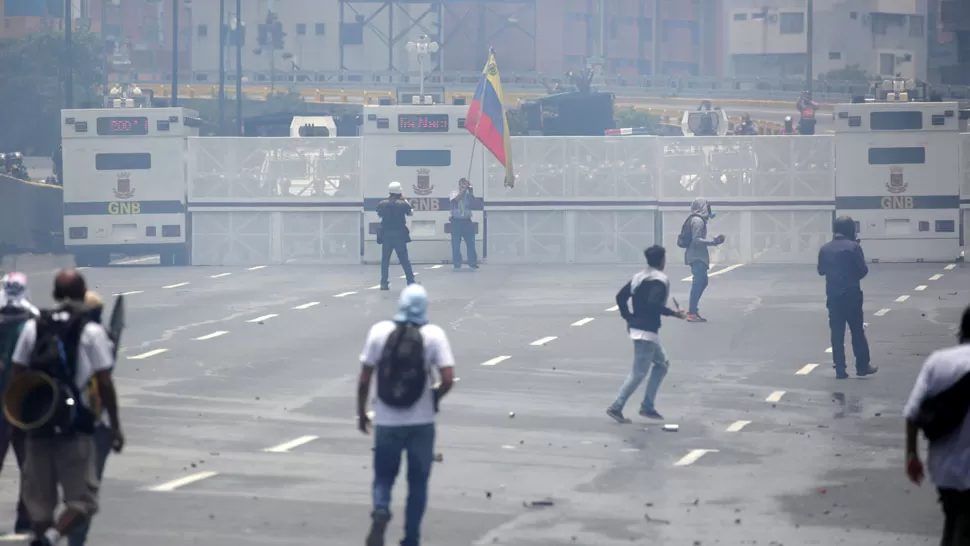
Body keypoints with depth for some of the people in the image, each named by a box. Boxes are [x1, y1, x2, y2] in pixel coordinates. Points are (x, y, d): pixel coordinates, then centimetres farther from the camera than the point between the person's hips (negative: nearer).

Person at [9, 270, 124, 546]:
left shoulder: (33, 327, 5)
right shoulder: (91, 331, -5)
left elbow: (16, 376, 4)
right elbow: (104, 383, -6)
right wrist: (115, 425, 2)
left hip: (37, 423, 4)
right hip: (76, 427, -3)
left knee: (39, 496, 14)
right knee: (82, 498, 4)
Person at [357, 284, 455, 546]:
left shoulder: (380, 331, -4)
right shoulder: (434, 335, -7)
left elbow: (364, 379, -2)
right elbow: (448, 379, -14)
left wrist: (361, 413, 10)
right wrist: (434, 397, 6)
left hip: (387, 421, 1)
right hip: (421, 422, 0)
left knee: (384, 476, 14)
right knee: (417, 482, 13)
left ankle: (380, 512, -16)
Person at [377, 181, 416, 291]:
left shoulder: (382, 204, -5)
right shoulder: (403, 204, -10)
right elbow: (411, 213, 7)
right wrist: (405, 200, 13)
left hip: (386, 236, 1)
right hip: (400, 236, -1)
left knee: (385, 260, 8)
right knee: (405, 260, 5)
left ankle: (384, 283, 3)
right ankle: (411, 282, 7)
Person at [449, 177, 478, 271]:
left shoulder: (469, 194, 6)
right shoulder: (454, 193, 0)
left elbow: (473, 200, -12)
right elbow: (456, 199, -21)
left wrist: (470, 190, -22)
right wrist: (464, 189, -24)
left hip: (467, 221, 2)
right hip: (456, 221, -2)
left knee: (471, 243, 1)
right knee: (456, 244, -1)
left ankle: (473, 263, 7)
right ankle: (457, 265, 5)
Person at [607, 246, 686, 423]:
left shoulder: (639, 277, 12)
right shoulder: (659, 280, -14)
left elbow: (620, 297, 12)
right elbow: (654, 303, -28)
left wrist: (628, 318, 15)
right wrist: (673, 313, -19)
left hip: (636, 327, 10)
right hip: (647, 330, -10)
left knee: (661, 364, 19)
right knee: (639, 373, -6)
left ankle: (648, 407, 16)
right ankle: (616, 407, -7)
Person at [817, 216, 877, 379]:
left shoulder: (825, 249, 2)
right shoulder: (853, 247, -10)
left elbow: (821, 270, 11)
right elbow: (863, 270, -10)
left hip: (833, 295, 3)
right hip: (852, 295, -3)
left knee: (837, 333, 5)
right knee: (857, 331, 7)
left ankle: (840, 369, 3)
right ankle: (862, 366, 11)